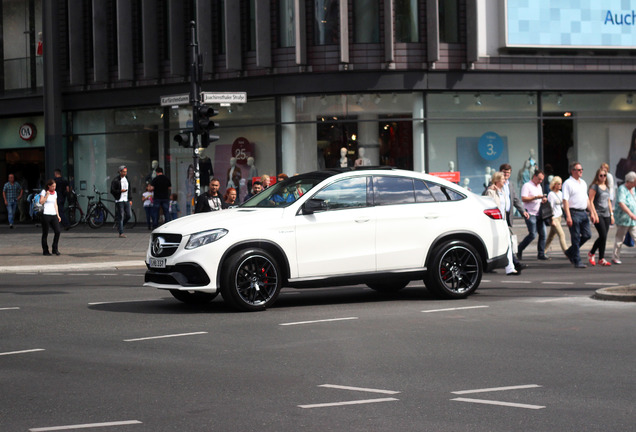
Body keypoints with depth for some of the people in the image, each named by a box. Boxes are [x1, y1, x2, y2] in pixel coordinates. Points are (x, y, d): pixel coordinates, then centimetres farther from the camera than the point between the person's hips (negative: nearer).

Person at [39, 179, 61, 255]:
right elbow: (41, 202, -13)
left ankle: (55, 249, 2)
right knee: (45, 233, 1)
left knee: (57, 231, -8)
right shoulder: (44, 192, -2)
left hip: (53, 215, 5)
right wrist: (47, 195, -16)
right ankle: (45, 250, 8)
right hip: (46, 215, -5)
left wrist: (58, 215, 17)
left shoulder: (55, 193, 16)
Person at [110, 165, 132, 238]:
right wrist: (120, 191, -23)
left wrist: (130, 199, 16)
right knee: (120, 217, -7)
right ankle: (121, 233, -5)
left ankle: (119, 227, 26)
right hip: (119, 201, -7)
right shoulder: (116, 180, -7)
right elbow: (112, 191, -9)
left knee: (128, 216, 3)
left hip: (126, 200, 7)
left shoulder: (126, 179, 15)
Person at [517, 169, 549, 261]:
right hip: (530, 214, -8)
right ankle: (519, 250, 5)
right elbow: (523, 198, -16)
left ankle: (541, 254, 6)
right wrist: (536, 197, -20)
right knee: (532, 234, -11)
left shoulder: (539, 187, 21)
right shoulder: (527, 186, -5)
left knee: (543, 234, 1)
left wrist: (543, 199, 7)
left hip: (539, 214, 8)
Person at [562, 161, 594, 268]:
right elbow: (565, 201, -14)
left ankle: (570, 252, 23)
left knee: (587, 235, 6)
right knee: (576, 238, -4)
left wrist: (592, 211, 17)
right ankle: (577, 261, 2)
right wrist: (568, 216, -21)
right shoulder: (568, 183, -8)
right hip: (573, 212, -8)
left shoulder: (583, 183, 17)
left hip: (583, 212, 8)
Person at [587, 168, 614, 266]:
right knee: (603, 236, -14)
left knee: (604, 237, 4)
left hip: (606, 215, 7)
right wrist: (594, 214, -17)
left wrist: (611, 214, 17)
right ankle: (591, 254, 1)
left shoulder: (607, 187, 16)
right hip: (598, 215, -7)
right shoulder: (594, 187, -5)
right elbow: (591, 201, -10)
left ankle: (601, 259, 11)